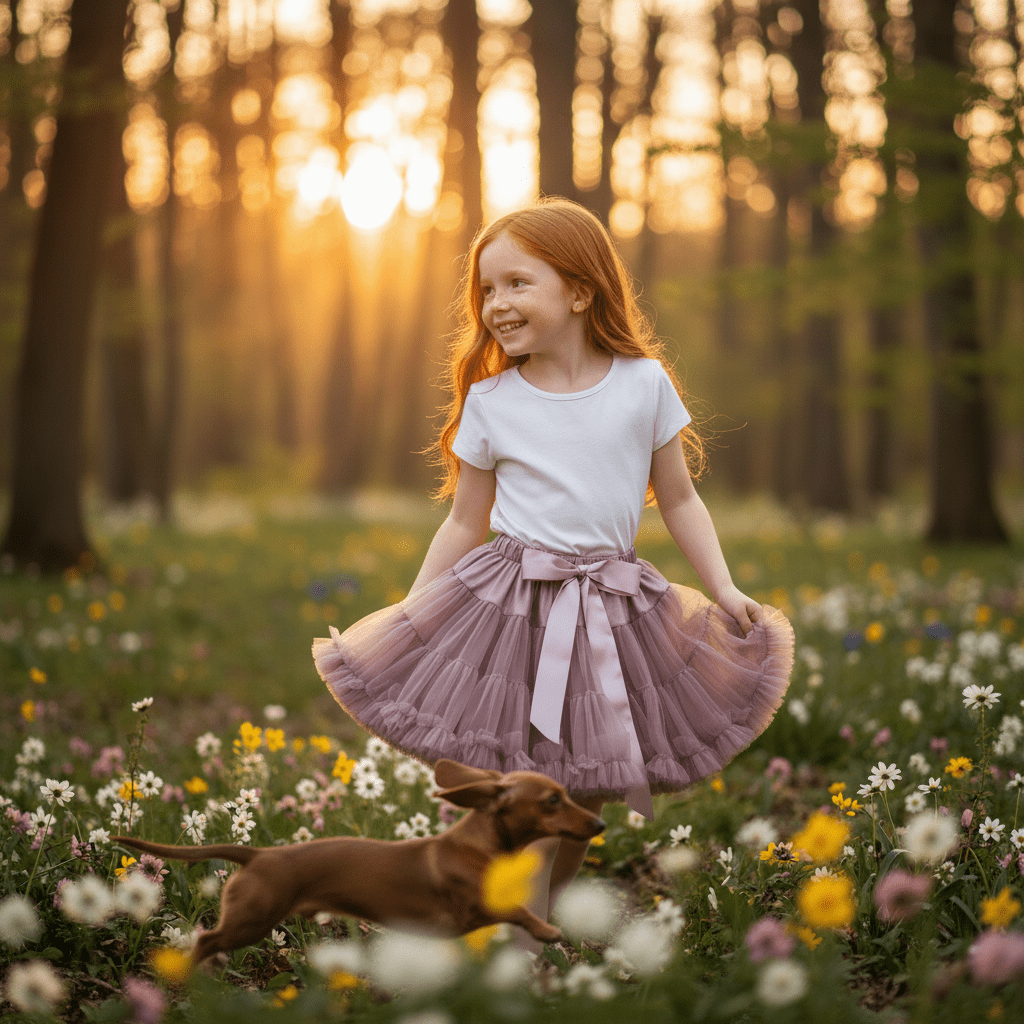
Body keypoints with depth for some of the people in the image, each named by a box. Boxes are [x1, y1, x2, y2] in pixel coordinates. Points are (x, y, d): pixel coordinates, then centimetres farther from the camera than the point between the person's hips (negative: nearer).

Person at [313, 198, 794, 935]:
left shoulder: (644, 382, 0)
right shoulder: (490, 401, 0)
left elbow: (679, 499, 8)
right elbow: (466, 522, 8)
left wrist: (724, 587, -1)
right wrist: (411, 611, 5)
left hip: (611, 610, 1)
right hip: (510, 608, -1)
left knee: (586, 791, 9)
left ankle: (551, 904, 28)